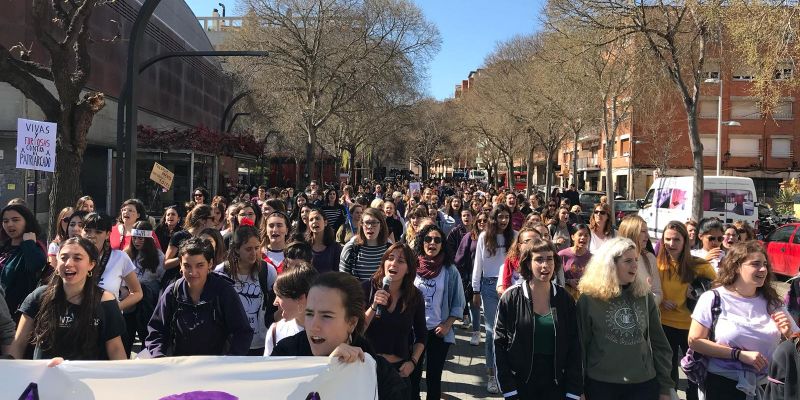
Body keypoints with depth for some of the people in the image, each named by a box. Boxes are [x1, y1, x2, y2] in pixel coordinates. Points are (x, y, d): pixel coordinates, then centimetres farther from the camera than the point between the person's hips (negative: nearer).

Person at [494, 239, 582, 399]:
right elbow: (500, 344, -6)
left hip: (556, 386, 2)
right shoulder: (511, 298, -8)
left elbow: (574, 347, 1)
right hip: (520, 385, -2)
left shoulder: (564, 299, -1)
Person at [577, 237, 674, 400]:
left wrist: (665, 386, 7)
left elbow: (659, 344, 8)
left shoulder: (645, 296, 4)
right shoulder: (589, 299, -7)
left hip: (645, 384, 3)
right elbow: (580, 345, -4)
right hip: (601, 385, -3)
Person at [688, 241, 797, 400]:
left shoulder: (772, 302, 4)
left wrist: (788, 334, -9)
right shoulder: (713, 298, -10)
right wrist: (739, 354, -19)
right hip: (723, 384, -4)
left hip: (766, 386, 4)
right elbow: (695, 341, -15)